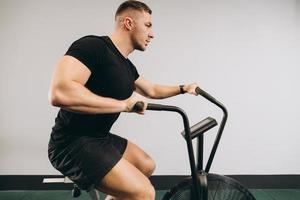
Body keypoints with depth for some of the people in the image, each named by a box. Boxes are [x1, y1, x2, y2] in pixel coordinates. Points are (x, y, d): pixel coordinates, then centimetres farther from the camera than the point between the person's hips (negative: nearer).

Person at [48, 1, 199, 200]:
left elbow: (151, 90, 27)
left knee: (147, 166, 21)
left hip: (101, 138, 10)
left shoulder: (127, 66, 9)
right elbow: (59, 93, -34)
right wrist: (124, 104, -29)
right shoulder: (92, 46, -19)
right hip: (73, 143, -10)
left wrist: (183, 88, 22)